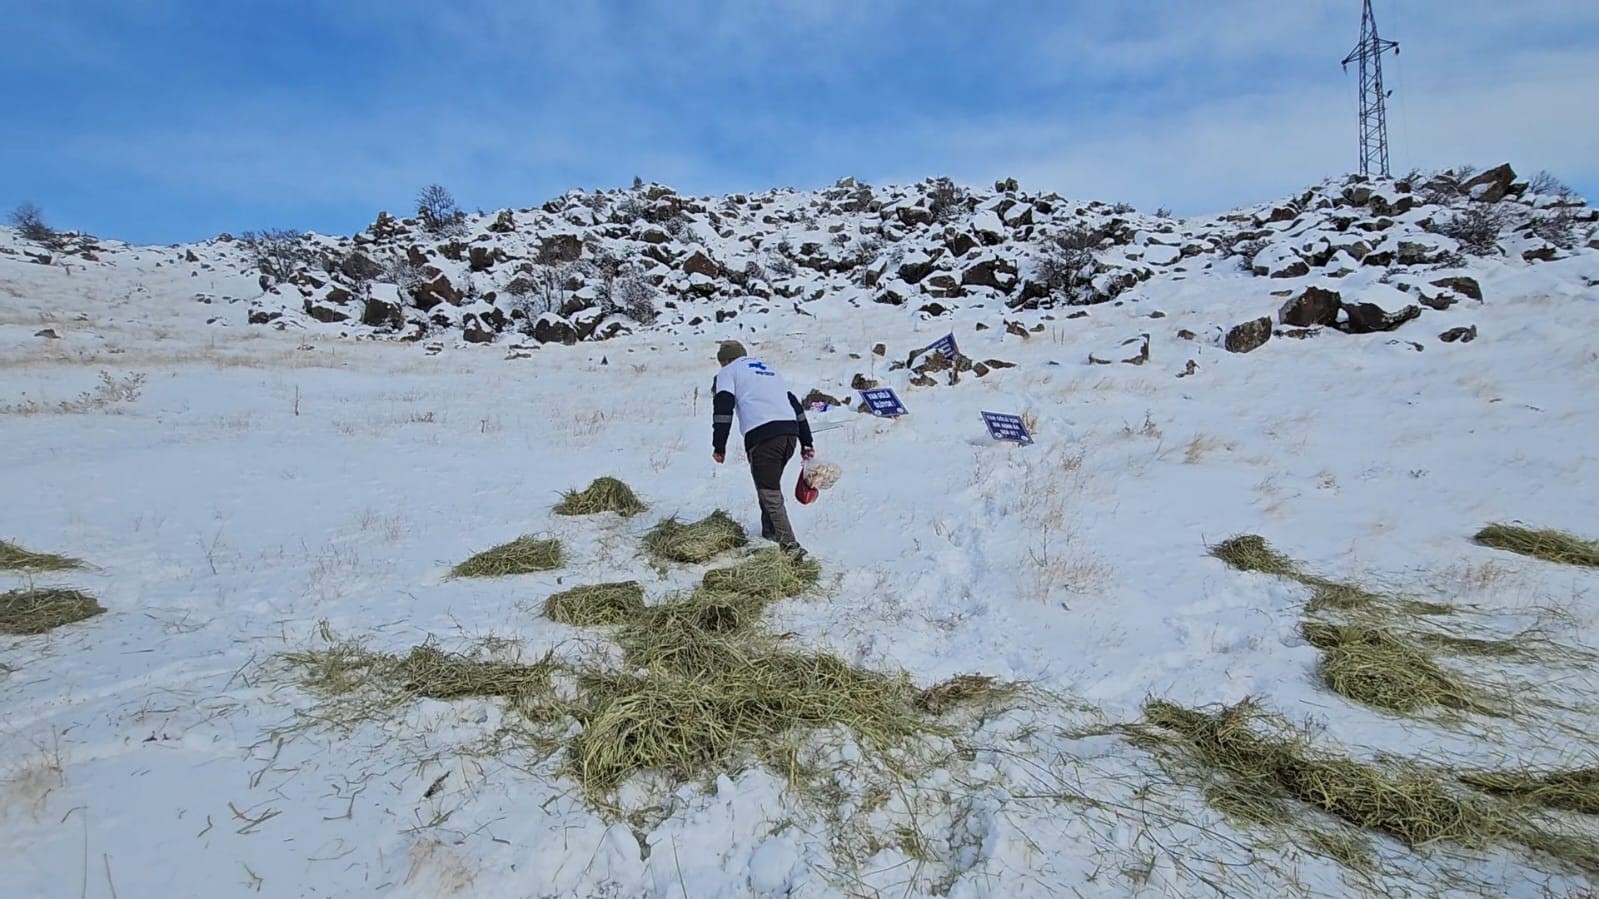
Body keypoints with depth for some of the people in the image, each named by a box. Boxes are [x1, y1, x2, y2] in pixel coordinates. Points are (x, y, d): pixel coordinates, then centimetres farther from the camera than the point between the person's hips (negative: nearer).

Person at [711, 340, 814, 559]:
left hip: (762, 436, -7)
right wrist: (806, 442, 27)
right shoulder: (770, 370, 33)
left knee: (770, 494, -5)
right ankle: (770, 532, 30)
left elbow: (723, 408, -2)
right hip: (790, 432, 7)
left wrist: (719, 446, 0)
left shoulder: (728, 372, 15)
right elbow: (796, 405, 28)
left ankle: (790, 545, -13)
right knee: (771, 485, 24)